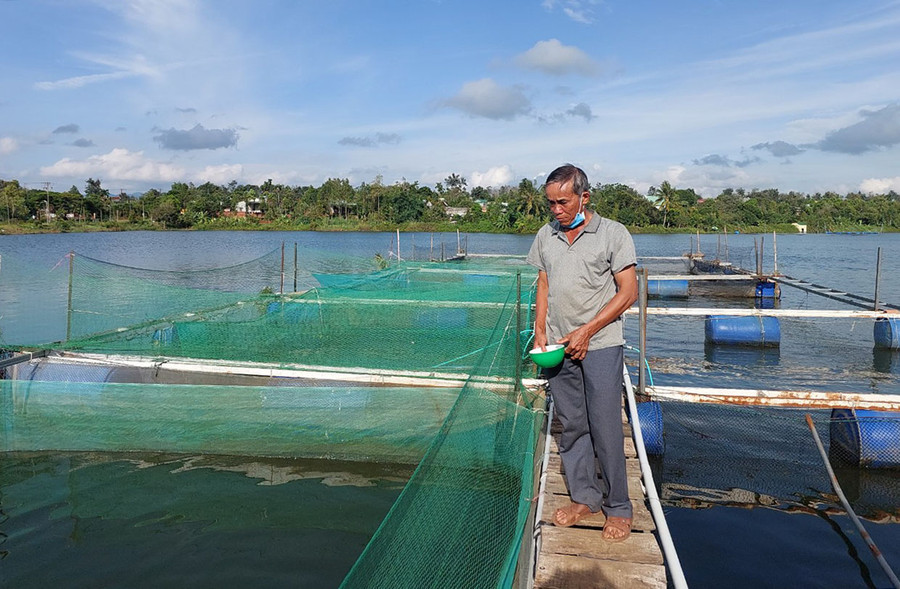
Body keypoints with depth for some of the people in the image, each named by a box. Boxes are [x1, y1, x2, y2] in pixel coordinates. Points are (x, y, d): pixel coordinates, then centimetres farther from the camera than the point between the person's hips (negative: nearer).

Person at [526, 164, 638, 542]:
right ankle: (584, 497, 24)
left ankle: (618, 508, 13)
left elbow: (628, 292, -6)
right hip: (558, 347, 5)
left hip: (600, 345, -4)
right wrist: (540, 332, 4)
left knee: (605, 429, -2)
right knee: (571, 426, 10)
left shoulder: (613, 234, -4)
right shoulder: (545, 236, 11)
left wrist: (586, 332, -11)